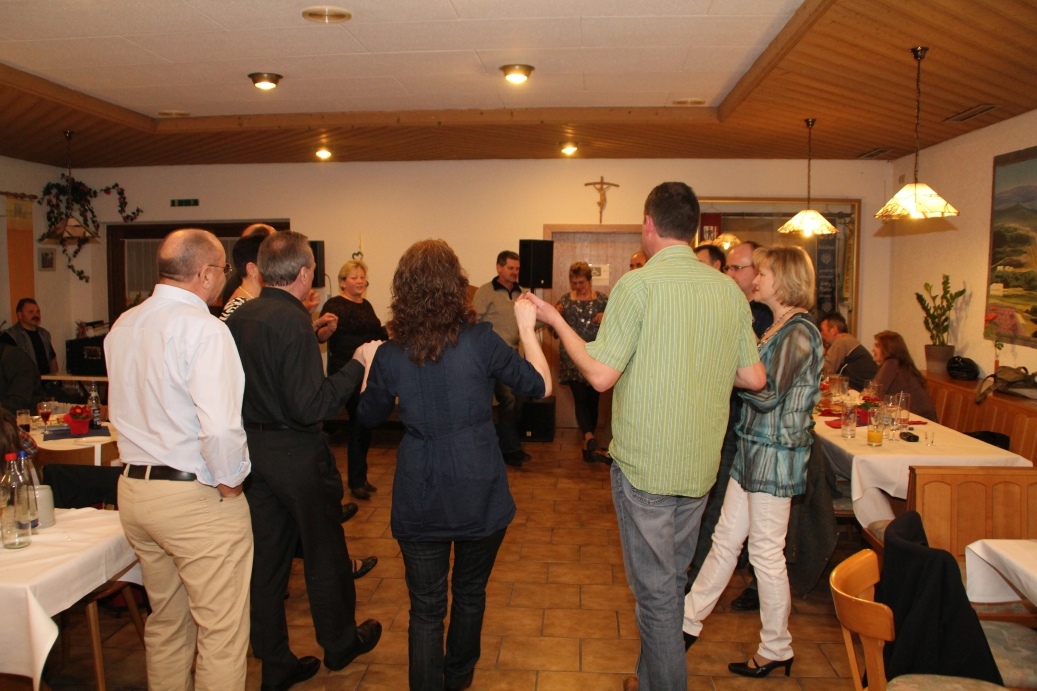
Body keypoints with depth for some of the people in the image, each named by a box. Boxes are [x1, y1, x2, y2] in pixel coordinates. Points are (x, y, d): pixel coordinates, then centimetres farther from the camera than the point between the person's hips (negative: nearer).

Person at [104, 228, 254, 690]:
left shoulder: (122, 326, 7)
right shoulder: (203, 328, -19)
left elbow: (127, 408, 16)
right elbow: (220, 427, -28)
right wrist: (229, 481, -13)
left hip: (134, 488, 8)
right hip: (195, 496, -8)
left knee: (166, 622, 23)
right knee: (222, 633, 6)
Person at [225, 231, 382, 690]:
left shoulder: (238, 317, 2)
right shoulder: (293, 322, -22)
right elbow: (310, 406, -26)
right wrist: (356, 366, -16)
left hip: (254, 447, 7)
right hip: (296, 452, -7)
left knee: (267, 557, 14)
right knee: (324, 553, 13)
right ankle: (340, 643, 33)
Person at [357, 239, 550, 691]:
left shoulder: (390, 354, -6)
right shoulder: (480, 341, -13)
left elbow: (370, 415, 10)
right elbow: (540, 386, -3)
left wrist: (369, 366, 23)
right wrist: (526, 327, 6)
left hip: (419, 499, 0)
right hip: (479, 493, 0)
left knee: (426, 608, 12)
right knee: (470, 594, 23)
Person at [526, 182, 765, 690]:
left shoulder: (638, 285, -15)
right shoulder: (729, 291, 2)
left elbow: (601, 375, -16)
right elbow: (754, 377, 5)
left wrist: (555, 321, -3)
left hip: (645, 466, -6)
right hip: (700, 464, 7)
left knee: (655, 590, 7)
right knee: (673, 578, 22)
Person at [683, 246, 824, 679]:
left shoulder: (799, 333, -16)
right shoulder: (776, 328, 12)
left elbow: (768, 395, -21)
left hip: (776, 454, -9)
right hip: (753, 448, 9)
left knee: (766, 552, 3)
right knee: (725, 539, 14)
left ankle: (776, 651, 20)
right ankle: (689, 622, 25)